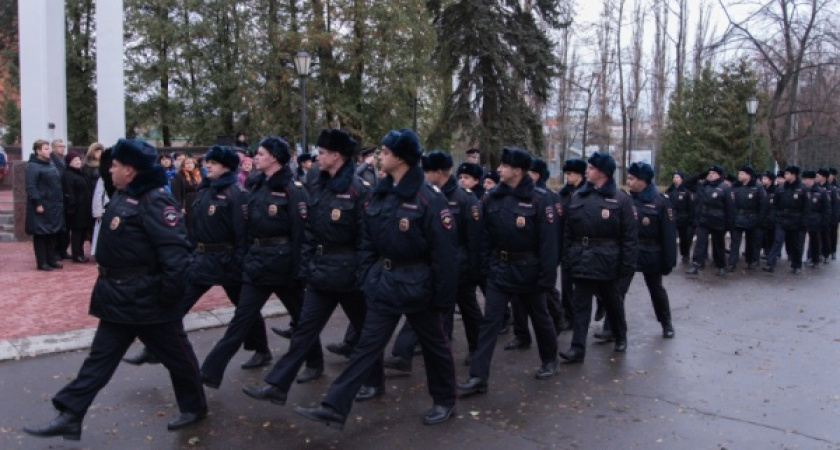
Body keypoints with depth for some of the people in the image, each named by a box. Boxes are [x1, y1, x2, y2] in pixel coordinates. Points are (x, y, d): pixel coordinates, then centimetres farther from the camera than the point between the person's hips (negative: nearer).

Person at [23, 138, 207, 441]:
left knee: (176, 355, 9)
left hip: (148, 300, -9)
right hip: (119, 298, 9)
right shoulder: (124, 197, 10)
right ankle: (70, 416, 18)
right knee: (100, 357, 12)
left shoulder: (155, 201, -21)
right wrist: (111, 286, 21)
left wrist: (168, 295, -24)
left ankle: (194, 407, 27)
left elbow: (175, 251, -27)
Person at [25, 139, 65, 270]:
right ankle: (42, 262, 4)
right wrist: (37, 203, -22)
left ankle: (51, 259, 20)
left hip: (54, 206, 8)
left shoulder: (52, 165, 15)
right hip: (41, 206, -8)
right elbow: (31, 187, -17)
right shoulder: (32, 166, -10)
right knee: (41, 234, -1)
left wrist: (60, 202, 14)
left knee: (53, 233, 11)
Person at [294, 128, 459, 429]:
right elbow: (368, 239, 13)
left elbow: (444, 254, -16)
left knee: (433, 343, 13)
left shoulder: (429, 199, -18)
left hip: (417, 284, -6)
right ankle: (334, 408, 6)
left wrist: (443, 300, -14)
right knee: (368, 344, 6)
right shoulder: (380, 194, 3)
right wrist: (369, 274, 7)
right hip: (384, 282, 6)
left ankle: (445, 402, 33)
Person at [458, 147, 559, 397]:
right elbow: (486, 235, 6)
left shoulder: (539, 198, -14)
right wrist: (486, 265, 2)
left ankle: (549, 360, 39)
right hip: (499, 269, 4)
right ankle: (479, 377, 0)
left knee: (539, 317, 16)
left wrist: (547, 278, -17)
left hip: (528, 270, -3)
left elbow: (548, 241, -15)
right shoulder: (493, 198, 0)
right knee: (490, 321, -2)